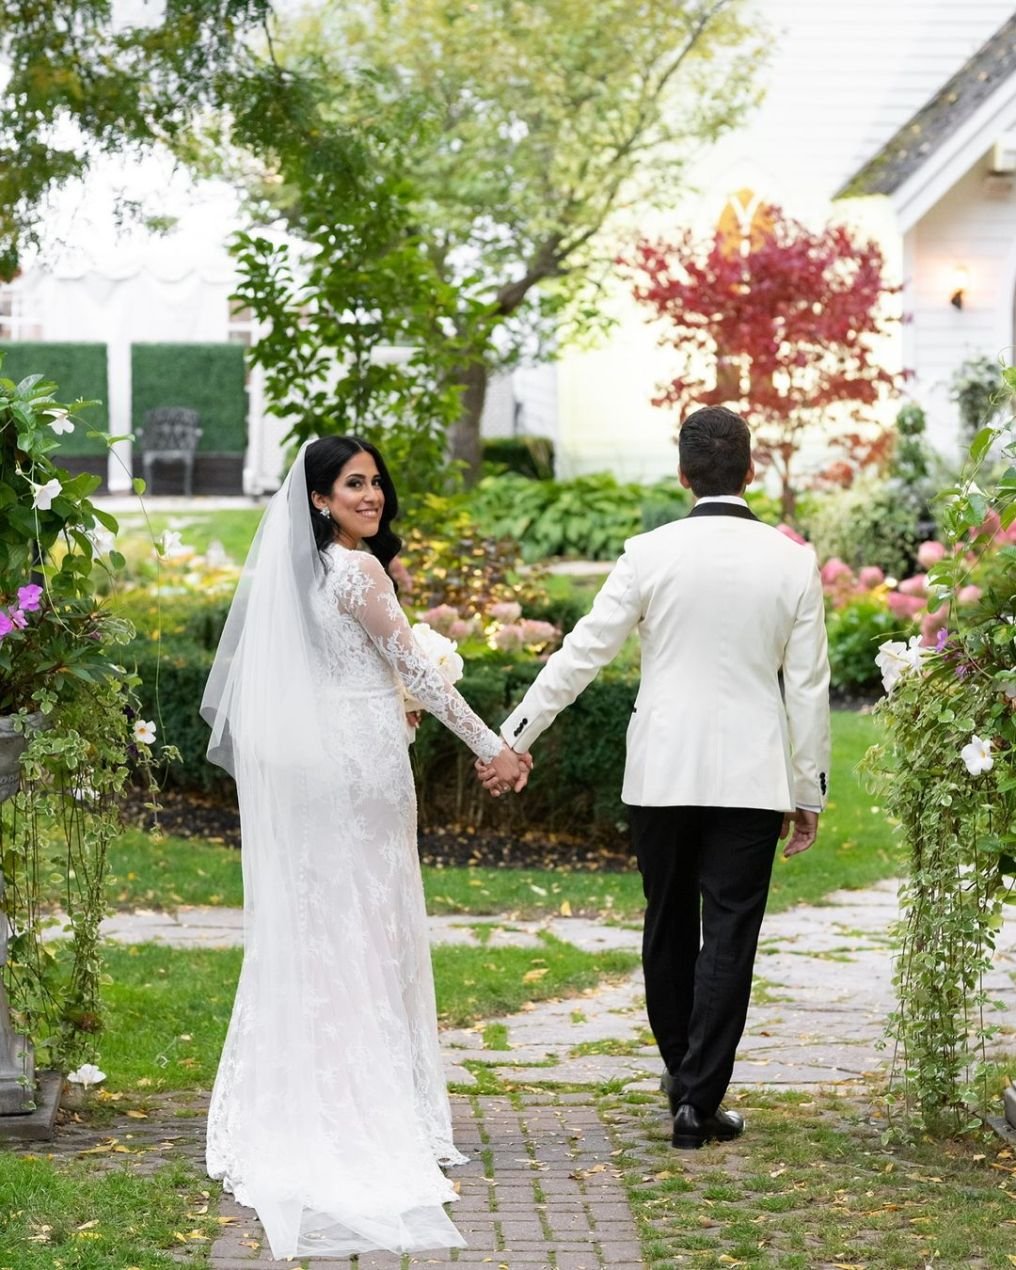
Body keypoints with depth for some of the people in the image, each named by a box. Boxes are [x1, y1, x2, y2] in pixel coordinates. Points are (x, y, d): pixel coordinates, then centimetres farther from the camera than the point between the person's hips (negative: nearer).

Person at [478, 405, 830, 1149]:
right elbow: (808, 687, 0)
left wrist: (513, 736, 4)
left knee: (670, 929, 16)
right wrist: (810, 792, 8)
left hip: (664, 772, 1)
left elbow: (583, 652, -4)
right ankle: (700, 1098, -2)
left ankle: (683, 1076, 29)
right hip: (752, 778, -1)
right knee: (729, 936, 2)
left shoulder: (651, 555, -6)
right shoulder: (792, 563, -3)